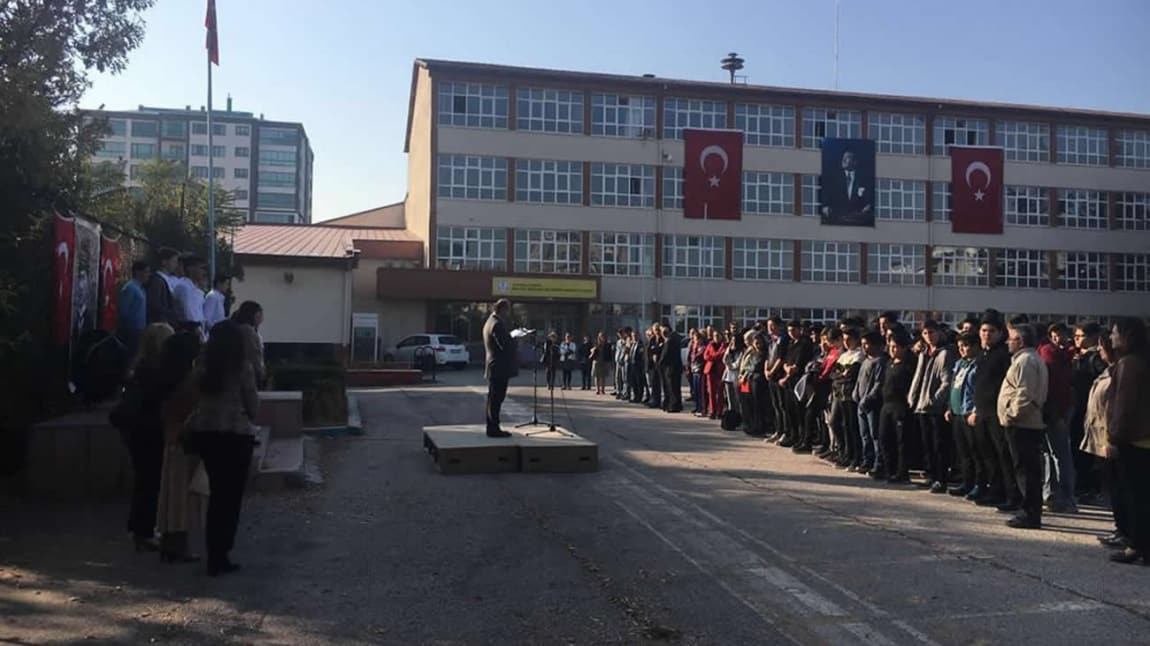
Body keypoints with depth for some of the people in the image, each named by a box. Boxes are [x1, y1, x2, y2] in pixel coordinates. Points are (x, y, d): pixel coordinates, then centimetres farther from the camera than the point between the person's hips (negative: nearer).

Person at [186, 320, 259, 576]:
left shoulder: (202, 367, 3)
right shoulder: (243, 368, -9)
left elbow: (195, 400, 8)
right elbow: (253, 405, -4)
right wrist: (249, 418, 15)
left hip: (203, 432, 5)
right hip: (235, 433, -5)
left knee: (216, 492, 16)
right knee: (231, 496, 5)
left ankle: (214, 554, 21)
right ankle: (219, 557, 5)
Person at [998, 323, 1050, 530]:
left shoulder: (1025, 360, -14)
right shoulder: (1034, 359, 20)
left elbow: (1024, 395, -23)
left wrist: (1010, 415, -15)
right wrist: (1011, 415, 18)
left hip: (1022, 425, -11)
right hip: (1032, 424, 11)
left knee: (1026, 470, -7)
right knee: (1030, 470, 13)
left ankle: (1030, 515, -4)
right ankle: (1030, 513, 20)